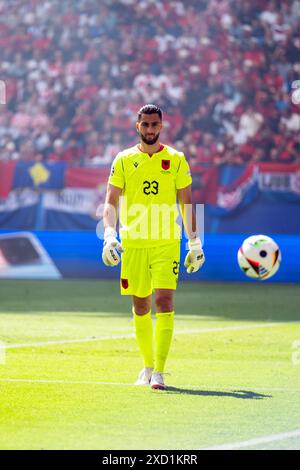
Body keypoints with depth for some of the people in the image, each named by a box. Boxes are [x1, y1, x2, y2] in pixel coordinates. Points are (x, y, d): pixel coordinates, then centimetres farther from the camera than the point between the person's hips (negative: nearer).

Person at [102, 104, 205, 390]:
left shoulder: (176, 160, 5)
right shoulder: (124, 160, 6)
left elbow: (187, 203, 9)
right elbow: (111, 202, 3)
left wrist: (194, 242, 4)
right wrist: (109, 234, -12)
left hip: (166, 243, -1)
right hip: (133, 244, 2)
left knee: (164, 302, -14)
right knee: (140, 307, 8)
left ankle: (158, 372, -15)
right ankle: (148, 366, 25)